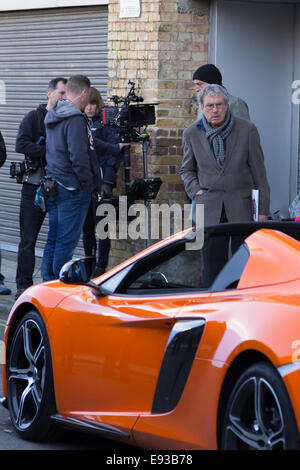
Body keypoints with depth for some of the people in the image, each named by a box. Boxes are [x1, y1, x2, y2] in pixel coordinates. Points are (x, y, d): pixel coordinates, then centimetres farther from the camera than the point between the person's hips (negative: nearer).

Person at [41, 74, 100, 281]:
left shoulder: (53, 117, 14)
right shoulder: (76, 119, -16)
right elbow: (78, 157, -20)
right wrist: (88, 184, -11)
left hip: (54, 185, 9)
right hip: (73, 189, -9)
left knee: (53, 240, 13)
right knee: (67, 241, -5)